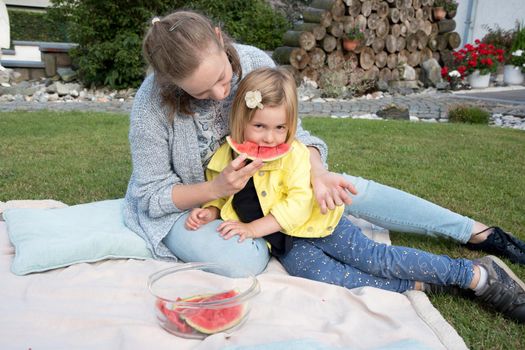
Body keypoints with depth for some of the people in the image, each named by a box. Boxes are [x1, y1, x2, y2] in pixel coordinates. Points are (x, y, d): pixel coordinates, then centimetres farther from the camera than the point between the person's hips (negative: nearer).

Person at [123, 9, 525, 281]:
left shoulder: (255, 62, -20)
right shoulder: (153, 104, -28)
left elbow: (293, 133, -10)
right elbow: (152, 194, -18)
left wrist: (316, 170, -32)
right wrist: (216, 189, -35)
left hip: (256, 182, 2)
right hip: (182, 204, -2)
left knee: (345, 187, -12)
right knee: (247, 260, -33)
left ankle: (477, 232, 3)